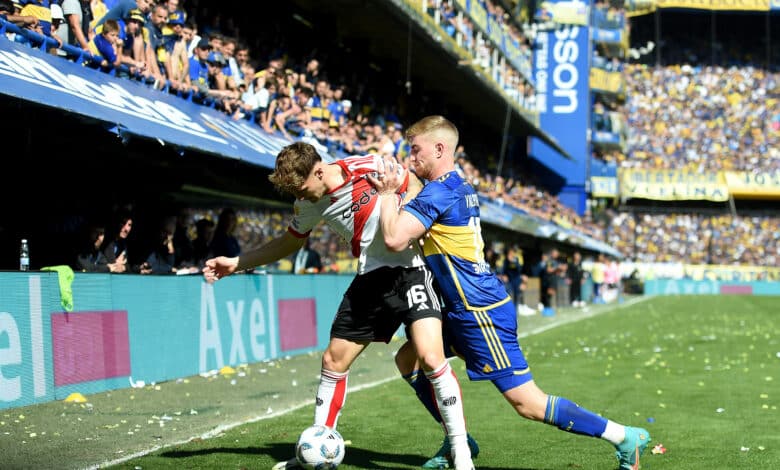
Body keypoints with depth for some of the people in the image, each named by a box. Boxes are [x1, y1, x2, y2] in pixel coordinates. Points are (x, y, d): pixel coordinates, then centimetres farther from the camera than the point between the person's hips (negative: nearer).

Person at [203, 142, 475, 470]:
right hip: (369, 280, 6)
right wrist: (236, 263, 13)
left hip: (408, 270, -6)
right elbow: (289, 243, 18)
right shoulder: (308, 203, 0)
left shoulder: (373, 168, -17)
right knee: (333, 360, 8)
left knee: (430, 357, -22)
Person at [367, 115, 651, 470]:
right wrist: (394, 191, 11)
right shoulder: (460, 188, 12)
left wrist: (387, 193, -12)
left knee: (528, 403, -7)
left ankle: (625, 437, -3)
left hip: (479, 312, -10)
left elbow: (395, 239, -26)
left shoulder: (438, 192, -17)